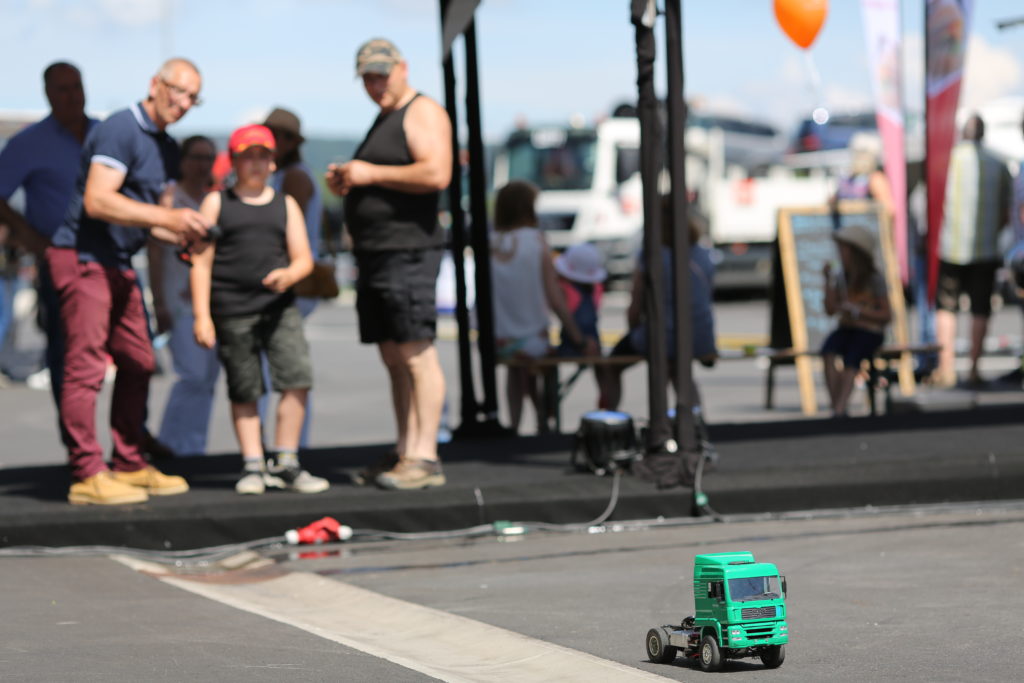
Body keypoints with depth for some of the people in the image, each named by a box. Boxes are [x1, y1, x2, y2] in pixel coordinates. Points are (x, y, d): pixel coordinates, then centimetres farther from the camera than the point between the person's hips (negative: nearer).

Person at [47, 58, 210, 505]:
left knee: (138, 364, 11)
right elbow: (97, 201, -24)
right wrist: (168, 218, -27)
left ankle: (129, 466, 19)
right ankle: (87, 476, -11)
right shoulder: (120, 131, -14)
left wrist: (183, 235, 4)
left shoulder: (167, 148, 16)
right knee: (86, 364, -10)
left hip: (119, 265, 10)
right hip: (83, 258, -10)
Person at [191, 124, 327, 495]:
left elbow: (303, 258, 11)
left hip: (279, 307, 2)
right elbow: (201, 261, 3)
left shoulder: (285, 204, 13)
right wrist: (202, 316, -5)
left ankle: (285, 464, -1)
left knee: (297, 377, -11)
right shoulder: (216, 203, 6)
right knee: (244, 391, 4)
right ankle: (253, 466, 14)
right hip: (232, 311, -2)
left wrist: (289, 274, -14)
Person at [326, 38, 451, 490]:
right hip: (375, 252, 10)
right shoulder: (384, 120, 24)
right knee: (394, 360, 8)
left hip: (407, 251, -10)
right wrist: (344, 182, 11)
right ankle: (404, 455, 10)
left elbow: (437, 174, -20)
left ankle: (424, 459, -15)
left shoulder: (423, 113, -6)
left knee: (416, 354, -12)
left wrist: (371, 173, -16)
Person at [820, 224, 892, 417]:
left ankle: (839, 409, -48)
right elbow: (830, 310, 7)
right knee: (827, 352, -30)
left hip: (869, 331, -4)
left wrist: (857, 310, -15)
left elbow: (886, 315, -4)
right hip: (846, 329, 4)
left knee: (851, 360, -34)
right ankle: (837, 407, -35)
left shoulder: (874, 280, -3)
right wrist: (829, 282, -1)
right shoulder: (842, 279, 12)